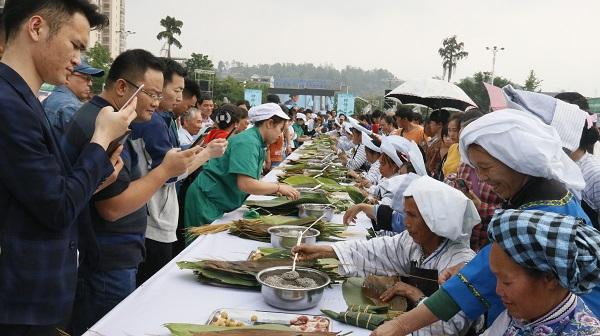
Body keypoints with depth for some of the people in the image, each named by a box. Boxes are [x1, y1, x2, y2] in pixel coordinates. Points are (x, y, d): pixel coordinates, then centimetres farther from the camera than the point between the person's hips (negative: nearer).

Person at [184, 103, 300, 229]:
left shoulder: (256, 142, 10)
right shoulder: (248, 143, -20)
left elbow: (252, 180, 13)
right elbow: (245, 184, -29)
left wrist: (274, 189, 2)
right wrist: (279, 187, -18)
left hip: (221, 204, 10)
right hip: (206, 201, -10)